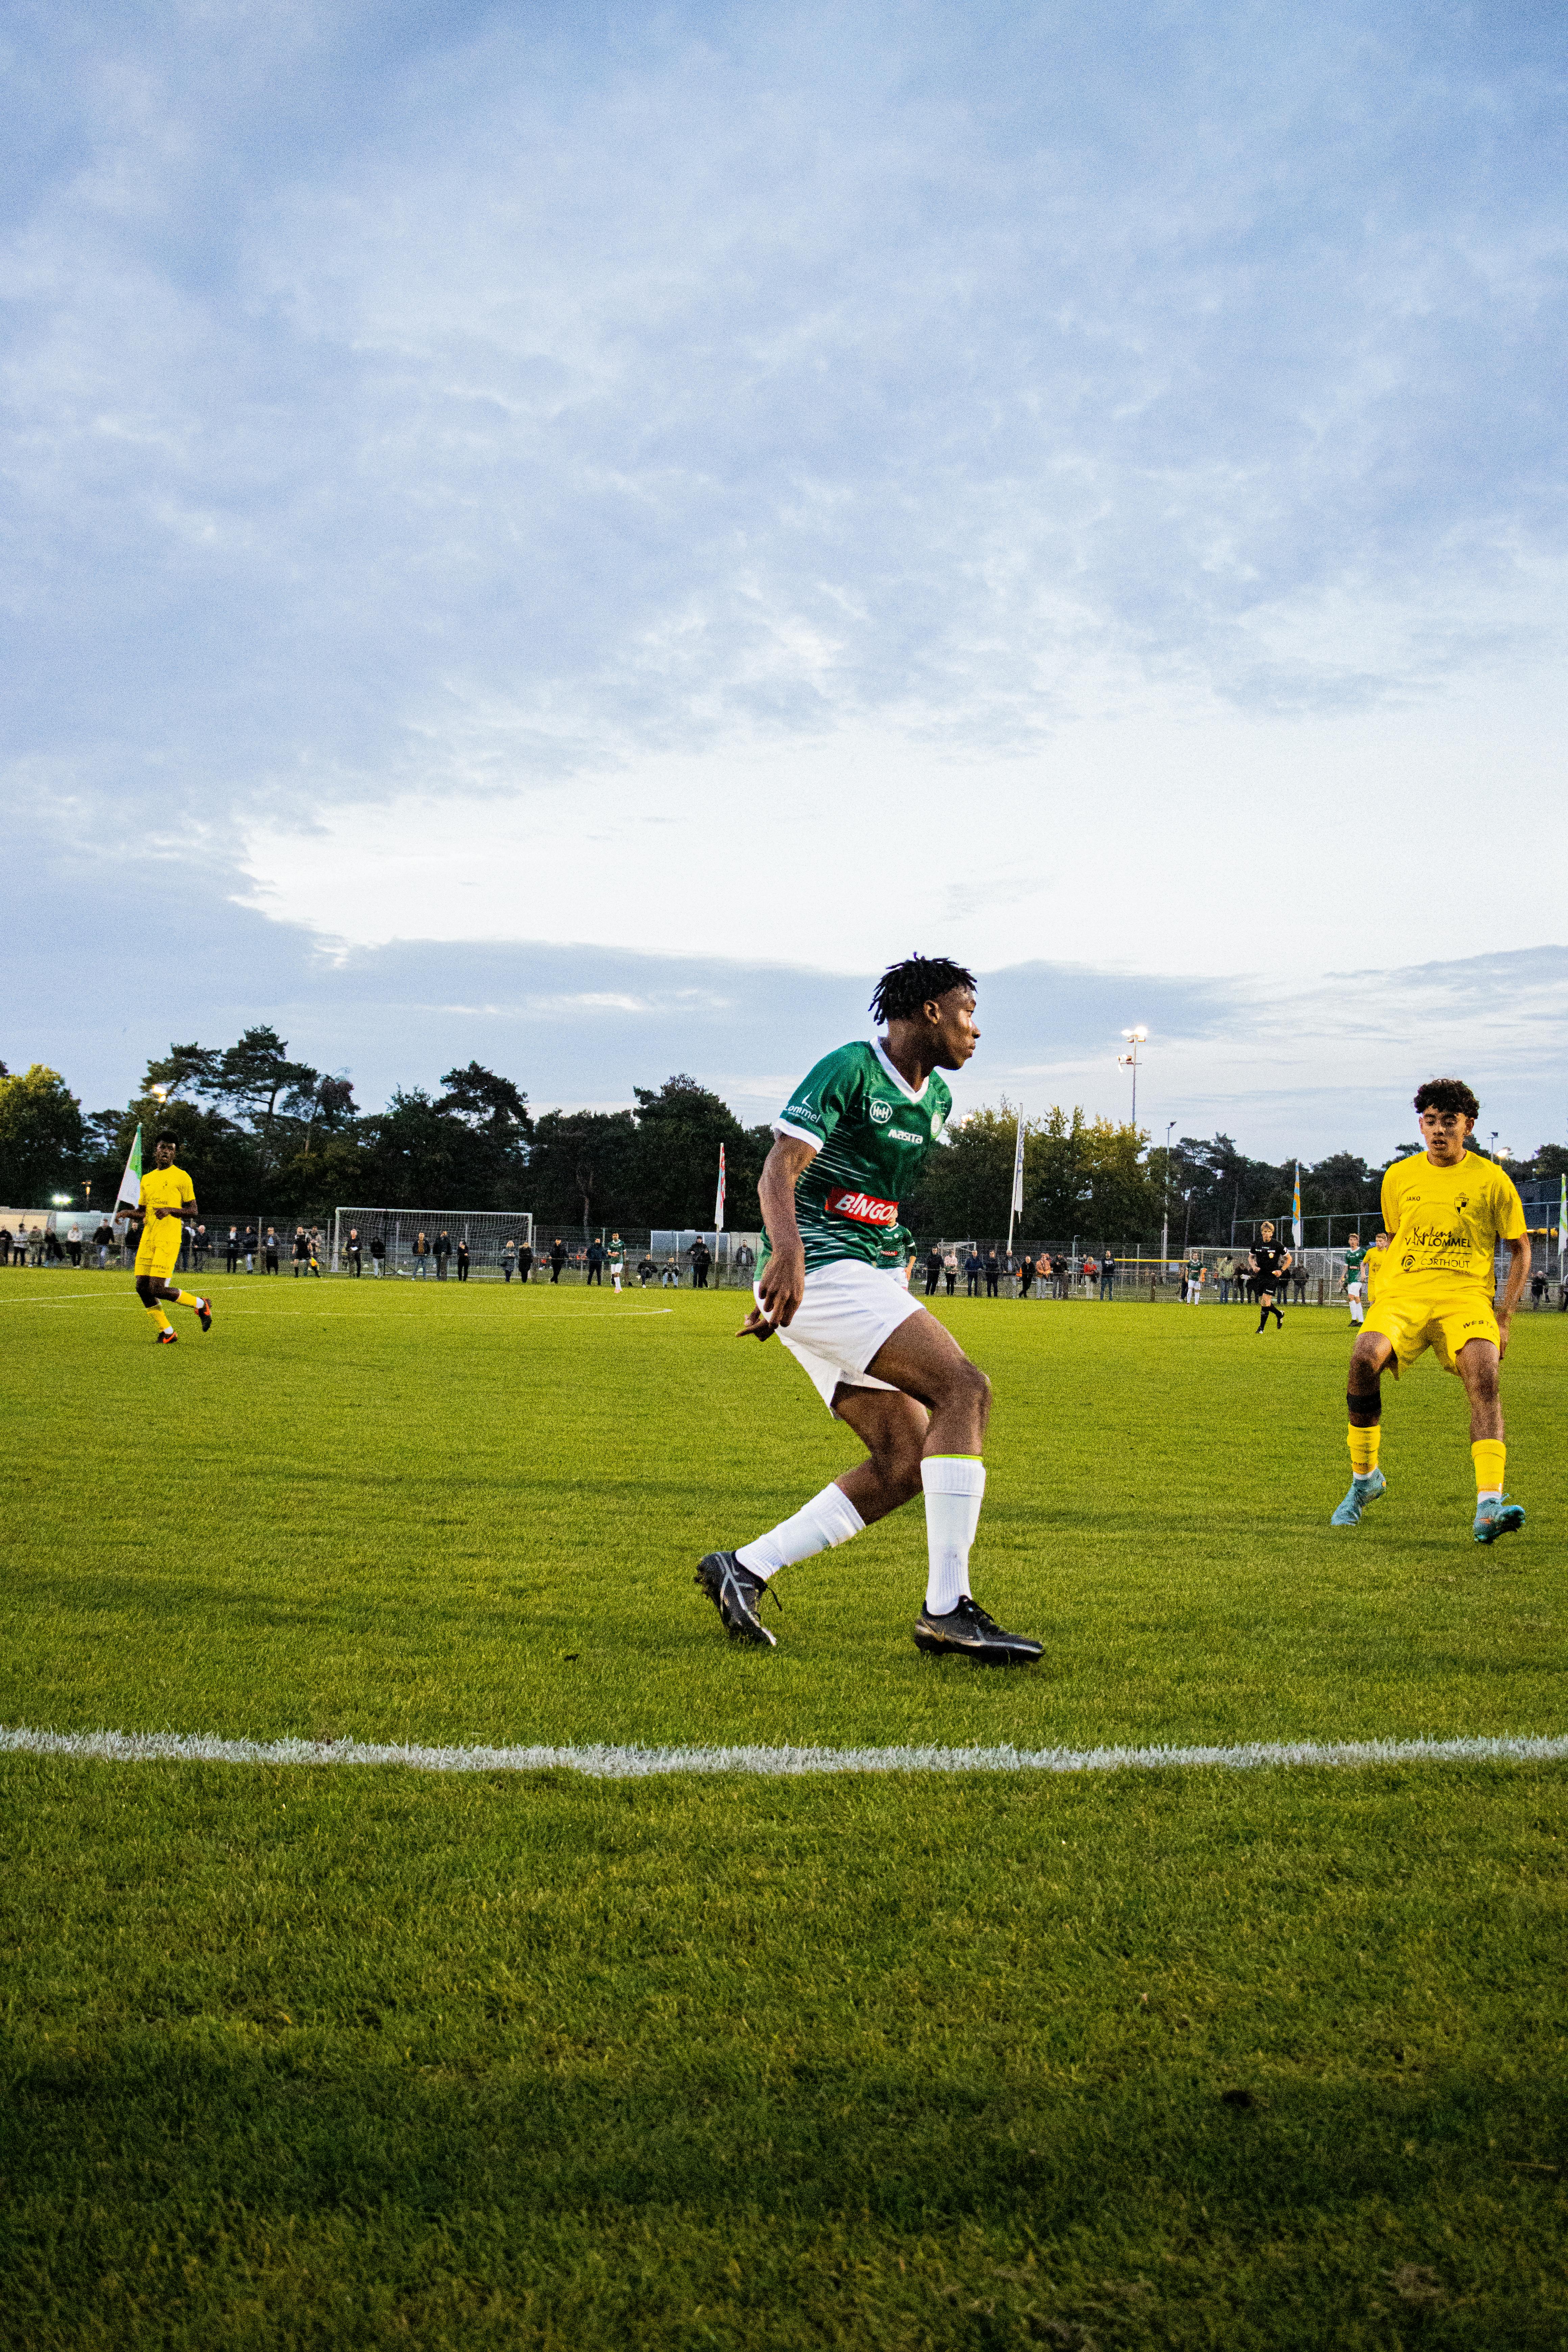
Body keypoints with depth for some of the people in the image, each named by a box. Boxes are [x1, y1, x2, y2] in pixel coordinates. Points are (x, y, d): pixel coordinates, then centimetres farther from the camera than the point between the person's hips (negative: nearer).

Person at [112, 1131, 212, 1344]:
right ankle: (167, 1333, 12)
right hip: (148, 1238, 7)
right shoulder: (147, 1179, 18)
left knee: (158, 1289, -15)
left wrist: (170, 1210, -18)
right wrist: (126, 1213, 4)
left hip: (169, 1239, -7)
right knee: (142, 1288, -1)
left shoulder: (181, 1177, -1)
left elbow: (193, 1211, -1)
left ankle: (201, 1305, 8)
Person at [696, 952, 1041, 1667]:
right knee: (963, 1388, -21)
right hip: (821, 1274, -10)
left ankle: (744, 1568, 6)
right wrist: (788, 1253, -38)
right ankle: (947, 1606, -21)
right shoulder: (850, 1069, -10)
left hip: (868, 1279, 10)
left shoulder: (935, 1098, 18)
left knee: (904, 1463, 0)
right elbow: (779, 1171, -21)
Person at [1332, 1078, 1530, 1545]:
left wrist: (1504, 1316, 1)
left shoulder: (1492, 1180, 3)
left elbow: (1520, 1249, 10)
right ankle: (1364, 1477, -8)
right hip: (1402, 1295, 2)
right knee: (1365, 1355, -28)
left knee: (1484, 1373, -30)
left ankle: (1488, 1507, -36)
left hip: (1467, 1297, -1)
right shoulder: (1399, 1177, 11)